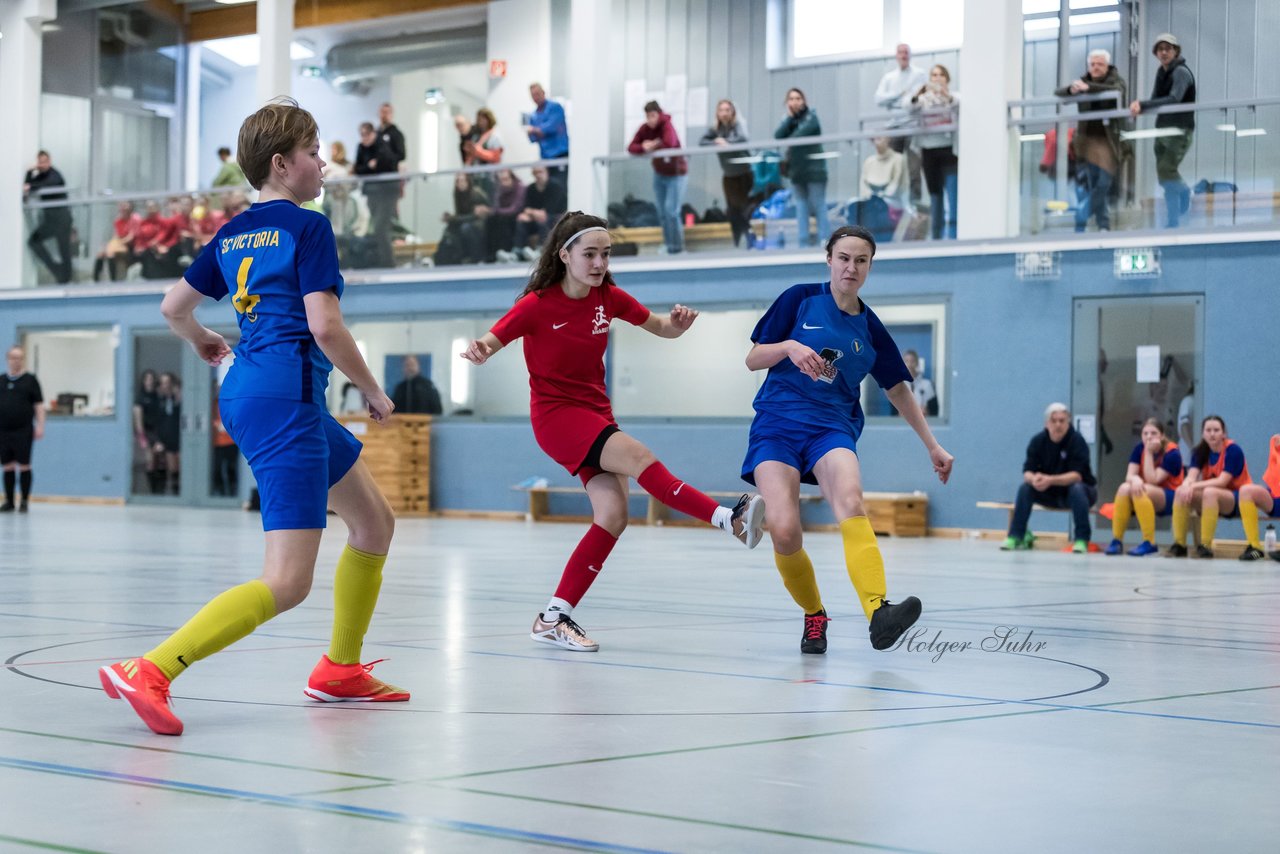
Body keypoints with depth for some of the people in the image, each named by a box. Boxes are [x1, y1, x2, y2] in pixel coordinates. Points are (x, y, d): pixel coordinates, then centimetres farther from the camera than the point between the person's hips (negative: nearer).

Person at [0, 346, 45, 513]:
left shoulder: (30, 380, 3)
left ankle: (24, 501, 4)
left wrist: (40, 426, -8)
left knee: (24, 466, -3)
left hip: (23, 430, -3)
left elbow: (39, 405, 0)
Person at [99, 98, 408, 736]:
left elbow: (173, 307, 20)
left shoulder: (233, 233, 15)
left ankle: (339, 670, 31)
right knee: (287, 582, -14)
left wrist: (201, 341, 42)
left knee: (374, 521, 23)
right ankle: (148, 673, -24)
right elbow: (325, 325, -16)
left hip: (248, 394, 10)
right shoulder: (308, 227, -8)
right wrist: (373, 392, -2)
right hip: (285, 400, -10)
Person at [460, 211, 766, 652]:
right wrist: (478, 351, -38)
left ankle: (554, 618, -3)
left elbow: (660, 327, 11)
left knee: (613, 517, -9)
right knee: (640, 457, -28)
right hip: (556, 415, -6)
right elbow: (489, 342, -14)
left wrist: (677, 323, -13)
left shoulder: (608, 297, 2)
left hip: (596, 413, 6)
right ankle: (730, 518, -31)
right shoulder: (538, 305, -12)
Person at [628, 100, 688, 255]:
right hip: (659, 174, 6)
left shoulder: (667, 125, -22)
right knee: (662, 212, 9)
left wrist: (652, 145, -24)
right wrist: (644, 148, -33)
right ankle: (668, 244, 20)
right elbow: (631, 148, -12)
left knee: (671, 210, -12)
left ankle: (677, 245, -2)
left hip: (676, 174, -6)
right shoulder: (645, 129, -6)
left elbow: (669, 143, -40)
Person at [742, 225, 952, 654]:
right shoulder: (800, 299, 4)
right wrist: (790, 347, -15)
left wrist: (933, 446, 24)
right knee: (784, 532, -21)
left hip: (832, 428, 1)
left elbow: (898, 389, 22)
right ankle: (814, 615, 7)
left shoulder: (870, 328, 11)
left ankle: (878, 612, -52)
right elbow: (753, 359, 5)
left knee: (851, 503, -32)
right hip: (777, 425, -1)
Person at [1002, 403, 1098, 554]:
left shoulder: (1077, 441, -18)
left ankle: (1081, 539, -30)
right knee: (1025, 487, -20)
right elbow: (1027, 471, -13)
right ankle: (1015, 536, -15)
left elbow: (1077, 475, -27)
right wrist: (1033, 479, -39)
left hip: (1078, 491, -3)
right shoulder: (1038, 441, -7)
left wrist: (1051, 480, -43)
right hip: (1049, 494, 4)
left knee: (1077, 489, -36)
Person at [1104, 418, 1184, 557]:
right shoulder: (1139, 448, -1)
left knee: (1143, 491, -35)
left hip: (1169, 497, -5)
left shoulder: (1172, 453, -16)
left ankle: (1149, 543, -31)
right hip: (1145, 495, 5)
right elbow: (1129, 476, -9)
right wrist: (1135, 479, -34)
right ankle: (1116, 540, -24)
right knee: (1125, 488, -27)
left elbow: (1152, 481, -22)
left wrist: (1149, 453, -25)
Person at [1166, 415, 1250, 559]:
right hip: (1211, 499, 6)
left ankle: (1206, 546, -36)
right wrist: (1186, 486, -35)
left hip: (1237, 499, -6)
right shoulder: (1200, 452, 4)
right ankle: (1179, 544, -20)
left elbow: (1222, 481, -22)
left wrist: (1194, 486, -31)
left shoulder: (1233, 450, -13)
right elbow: (1191, 477, -10)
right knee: (1181, 492, -20)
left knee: (1210, 492, -36)